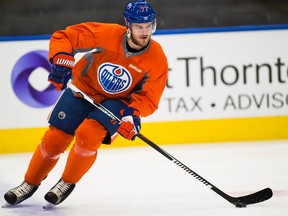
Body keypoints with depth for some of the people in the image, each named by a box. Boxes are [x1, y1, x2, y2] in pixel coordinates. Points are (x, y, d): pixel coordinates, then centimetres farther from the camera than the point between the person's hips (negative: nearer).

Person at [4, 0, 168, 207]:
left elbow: (149, 99, -16)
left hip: (117, 102, -1)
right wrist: (61, 59, -32)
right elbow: (62, 37, -16)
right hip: (83, 90, 1)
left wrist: (133, 112, -35)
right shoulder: (107, 34, -25)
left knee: (87, 135, -24)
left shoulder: (157, 59, -22)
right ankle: (30, 183, 24)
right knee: (54, 139, -1)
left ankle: (68, 183, 0)